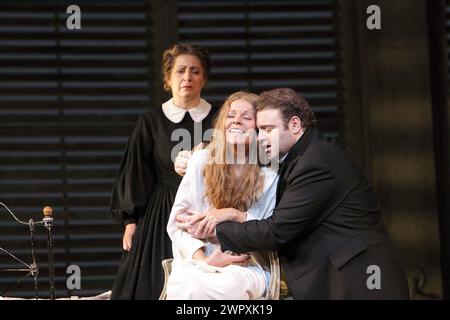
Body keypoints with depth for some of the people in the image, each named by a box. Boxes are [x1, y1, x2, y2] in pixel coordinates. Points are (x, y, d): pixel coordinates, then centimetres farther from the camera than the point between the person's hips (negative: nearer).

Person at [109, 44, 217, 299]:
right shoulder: (151, 122, 4)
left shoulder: (217, 121, 4)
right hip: (160, 218, 0)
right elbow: (135, 173, 6)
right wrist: (131, 221, 1)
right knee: (154, 287, -3)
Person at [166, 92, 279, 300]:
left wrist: (235, 215, -16)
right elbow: (177, 221, 4)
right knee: (184, 287, -35)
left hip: (247, 266, -1)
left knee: (204, 289, -35)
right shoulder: (201, 160, 5)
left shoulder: (270, 174, -1)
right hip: (197, 261, 1)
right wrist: (202, 257, -12)